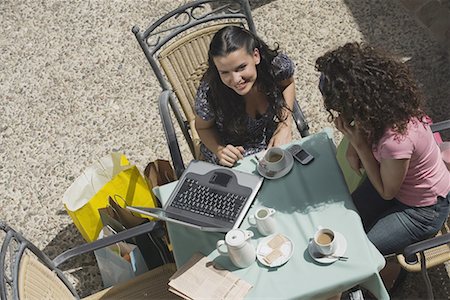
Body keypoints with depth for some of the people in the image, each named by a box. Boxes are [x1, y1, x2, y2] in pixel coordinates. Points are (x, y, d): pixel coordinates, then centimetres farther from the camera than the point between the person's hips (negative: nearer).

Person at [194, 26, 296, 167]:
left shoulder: (278, 65, -24)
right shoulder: (210, 93, -31)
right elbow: (203, 128, -9)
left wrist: (285, 125, -12)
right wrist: (219, 150, -29)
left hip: (272, 144, 2)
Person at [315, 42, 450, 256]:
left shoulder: (396, 139, -42)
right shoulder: (382, 103, -20)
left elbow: (387, 192, -22)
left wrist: (358, 143, -29)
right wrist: (353, 148, -18)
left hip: (424, 209, -7)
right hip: (390, 178, 7)